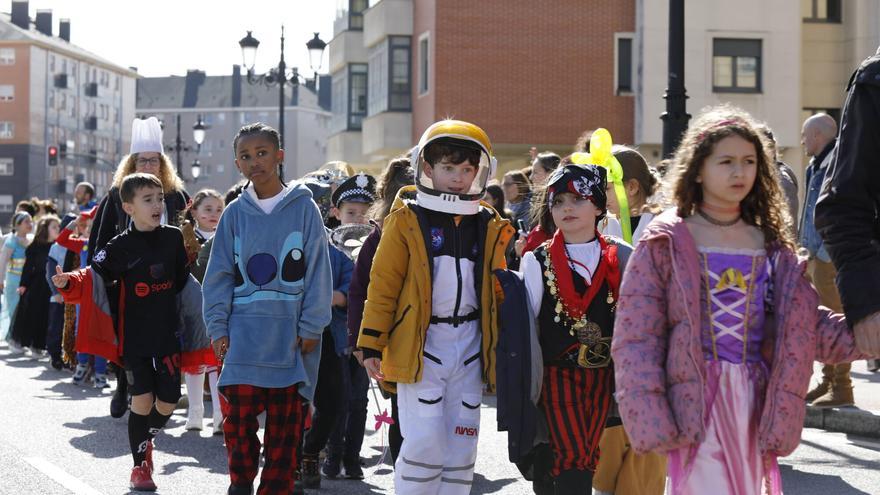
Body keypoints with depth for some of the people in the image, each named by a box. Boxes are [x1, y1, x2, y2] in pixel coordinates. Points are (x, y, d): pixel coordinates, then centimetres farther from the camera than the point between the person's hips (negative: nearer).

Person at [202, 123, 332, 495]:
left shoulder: (304, 208, 0)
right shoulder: (235, 213, 6)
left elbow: (317, 270, -1)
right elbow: (219, 275, 7)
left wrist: (310, 327, -6)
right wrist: (218, 328, -1)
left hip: (290, 337, -1)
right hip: (243, 334, 1)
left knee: (286, 422, 4)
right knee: (237, 415, -6)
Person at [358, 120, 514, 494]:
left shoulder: (491, 228, 9)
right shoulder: (407, 221, -4)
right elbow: (383, 286, -4)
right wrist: (372, 345, -9)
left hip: (470, 345, 5)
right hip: (420, 344, -4)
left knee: (461, 444, 8)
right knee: (425, 442, -10)